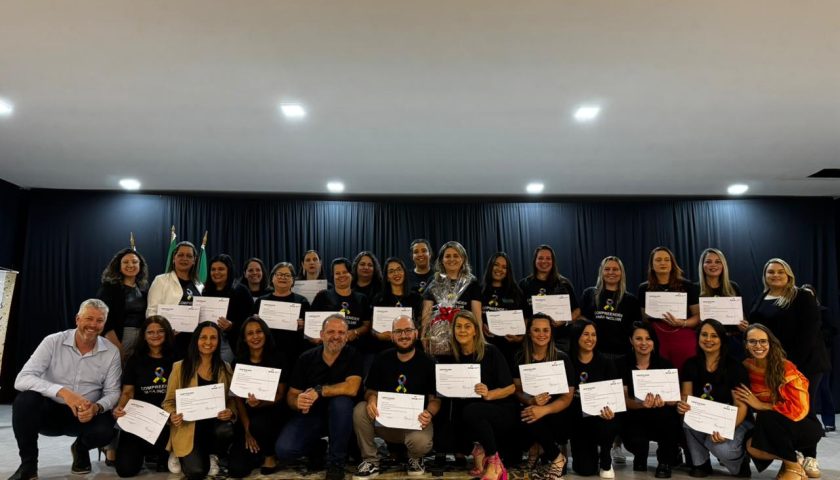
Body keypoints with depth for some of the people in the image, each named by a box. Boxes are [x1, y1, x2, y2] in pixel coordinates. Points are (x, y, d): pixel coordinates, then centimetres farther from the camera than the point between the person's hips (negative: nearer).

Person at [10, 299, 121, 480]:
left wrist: (96, 408, -28)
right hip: (50, 411, 0)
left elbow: (112, 393, -4)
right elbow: (22, 379, -22)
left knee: (105, 430, -31)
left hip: (85, 415, 0)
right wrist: (63, 392, -37)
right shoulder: (53, 342, -11)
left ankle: (80, 449, 10)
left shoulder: (111, 352, -7)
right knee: (25, 399, -31)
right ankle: (28, 464, -9)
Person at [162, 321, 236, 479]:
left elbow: (232, 399, 7)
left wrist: (230, 412, -16)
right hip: (187, 428, -2)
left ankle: (212, 455, 4)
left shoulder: (225, 368, 4)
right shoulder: (180, 367, -3)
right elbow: (169, 401, 2)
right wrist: (172, 415, -19)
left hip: (215, 423, 2)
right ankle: (179, 454, 18)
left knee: (226, 430, -34)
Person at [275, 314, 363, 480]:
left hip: (338, 415, -1)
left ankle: (336, 462, -14)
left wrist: (319, 390, -26)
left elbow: (351, 388, -26)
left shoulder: (352, 356, -11)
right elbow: (291, 395, -3)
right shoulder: (306, 358, -6)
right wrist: (298, 402, -27)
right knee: (283, 450, -21)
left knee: (342, 401, -35)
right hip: (310, 413, 2)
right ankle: (316, 446, 16)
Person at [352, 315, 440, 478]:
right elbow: (371, 390, 5)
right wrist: (371, 400, -20)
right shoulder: (382, 359, 2)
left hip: (415, 421, -2)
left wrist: (429, 413, -25)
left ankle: (415, 459, 6)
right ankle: (370, 460, -6)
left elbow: (435, 398, -2)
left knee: (421, 442, -35)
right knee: (360, 409, -26)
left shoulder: (427, 363, -5)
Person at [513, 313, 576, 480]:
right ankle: (556, 457, -4)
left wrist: (544, 410, -27)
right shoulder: (520, 358, 2)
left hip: (557, 416, -2)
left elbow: (568, 397, -8)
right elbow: (518, 391, 1)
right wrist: (531, 401, -24)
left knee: (536, 419, -32)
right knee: (529, 417, -31)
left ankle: (555, 459, -2)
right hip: (533, 410, 3)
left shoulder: (562, 358, -4)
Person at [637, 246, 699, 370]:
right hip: (657, 340, 1)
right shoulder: (644, 289, 8)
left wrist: (682, 323, -13)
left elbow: (698, 316, 3)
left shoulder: (687, 286, 5)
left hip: (684, 339, 0)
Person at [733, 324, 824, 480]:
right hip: (773, 428, 4)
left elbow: (799, 409, -21)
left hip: (805, 426, -4)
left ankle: (794, 466, -11)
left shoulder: (786, 368, -19)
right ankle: (789, 455, 3)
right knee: (752, 447, -26)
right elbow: (744, 402, 4)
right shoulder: (746, 367, -6)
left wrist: (761, 405, -19)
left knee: (767, 417, -34)